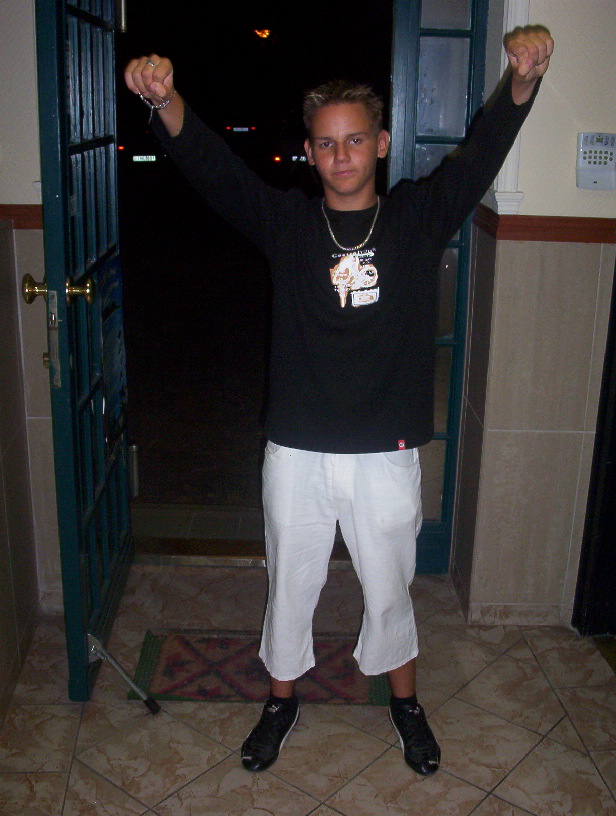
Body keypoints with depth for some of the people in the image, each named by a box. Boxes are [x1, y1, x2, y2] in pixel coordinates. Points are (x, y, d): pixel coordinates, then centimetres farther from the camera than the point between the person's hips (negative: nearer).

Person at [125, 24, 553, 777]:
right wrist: (165, 101, -34)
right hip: (297, 452, 0)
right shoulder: (286, 222, -2)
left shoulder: (420, 217, -1)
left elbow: (482, 152, -14)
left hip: (387, 453, 0)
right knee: (289, 586, 18)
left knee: (389, 588, 19)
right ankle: (281, 699, 43)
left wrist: (522, 80, -33)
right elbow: (212, 166, -15)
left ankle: (404, 701, 45)